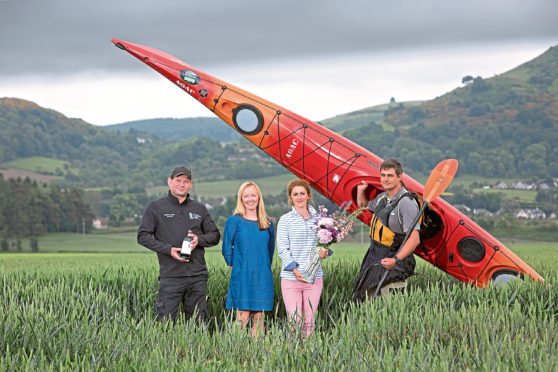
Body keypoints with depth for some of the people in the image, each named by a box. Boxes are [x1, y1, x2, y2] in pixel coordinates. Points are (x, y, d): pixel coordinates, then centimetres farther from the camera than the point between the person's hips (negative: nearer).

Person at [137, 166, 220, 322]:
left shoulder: (200, 209, 16)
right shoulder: (155, 207, 5)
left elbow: (215, 235, 19)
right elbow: (143, 236, 0)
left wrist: (199, 240, -4)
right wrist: (168, 249, -12)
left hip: (198, 276, 3)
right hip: (170, 276, -3)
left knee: (197, 323, 6)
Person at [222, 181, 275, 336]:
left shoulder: (267, 223, 9)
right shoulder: (234, 221, -1)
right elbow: (226, 248, 3)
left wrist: (265, 266, 14)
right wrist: (234, 266, 0)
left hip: (263, 277, 3)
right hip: (242, 277, -3)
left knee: (258, 317, 4)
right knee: (243, 317, -7)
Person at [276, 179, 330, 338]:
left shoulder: (317, 219, 11)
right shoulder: (285, 220, 2)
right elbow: (282, 249, -3)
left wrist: (324, 252, -5)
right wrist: (295, 270, -16)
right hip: (291, 277, -3)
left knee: (309, 321, 5)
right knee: (295, 320, -6)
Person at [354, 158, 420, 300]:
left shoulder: (406, 202, -17)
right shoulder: (382, 197, 10)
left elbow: (414, 239, -23)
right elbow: (363, 206, 33)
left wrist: (396, 260, -33)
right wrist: (361, 190, 13)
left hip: (391, 264, -8)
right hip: (374, 258, 8)